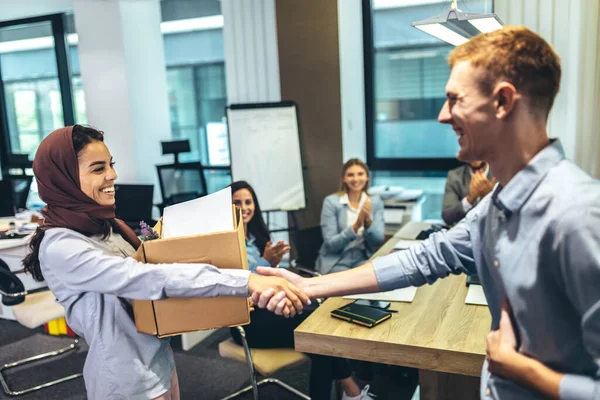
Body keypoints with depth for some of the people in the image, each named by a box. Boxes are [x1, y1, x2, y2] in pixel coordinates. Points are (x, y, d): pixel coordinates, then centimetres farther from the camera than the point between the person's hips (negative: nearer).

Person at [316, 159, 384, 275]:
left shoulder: (375, 201, 3)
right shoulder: (331, 202, -7)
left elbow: (378, 241, -3)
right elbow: (331, 244, -12)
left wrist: (368, 221, -21)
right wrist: (356, 226, -25)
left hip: (363, 259, 3)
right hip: (335, 261, -2)